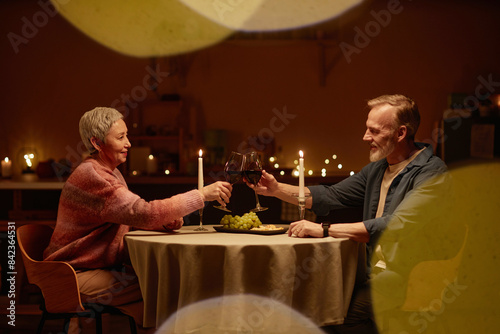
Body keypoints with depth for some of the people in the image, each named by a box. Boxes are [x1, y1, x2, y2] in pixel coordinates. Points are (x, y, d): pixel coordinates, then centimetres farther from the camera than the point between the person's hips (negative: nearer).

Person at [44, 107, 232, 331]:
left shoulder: (112, 174, 15)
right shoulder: (91, 175, -21)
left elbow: (133, 219, 13)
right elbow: (143, 212, -29)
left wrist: (165, 222, -9)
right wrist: (202, 195, -27)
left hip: (105, 266, 10)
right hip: (80, 274, -10)